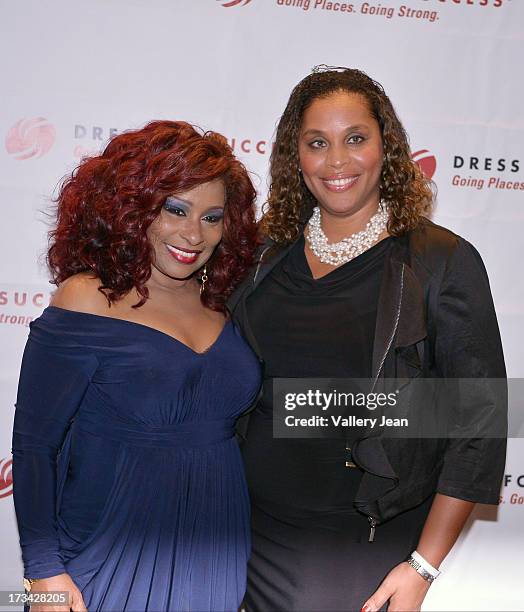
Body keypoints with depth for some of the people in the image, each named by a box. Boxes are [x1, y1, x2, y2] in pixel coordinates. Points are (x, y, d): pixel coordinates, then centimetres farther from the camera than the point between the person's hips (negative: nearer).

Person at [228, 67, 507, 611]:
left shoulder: (443, 261, -10)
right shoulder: (272, 255, 3)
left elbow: (479, 422, -10)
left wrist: (423, 566, -12)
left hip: (365, 544, -4)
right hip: (257, 527, 4)